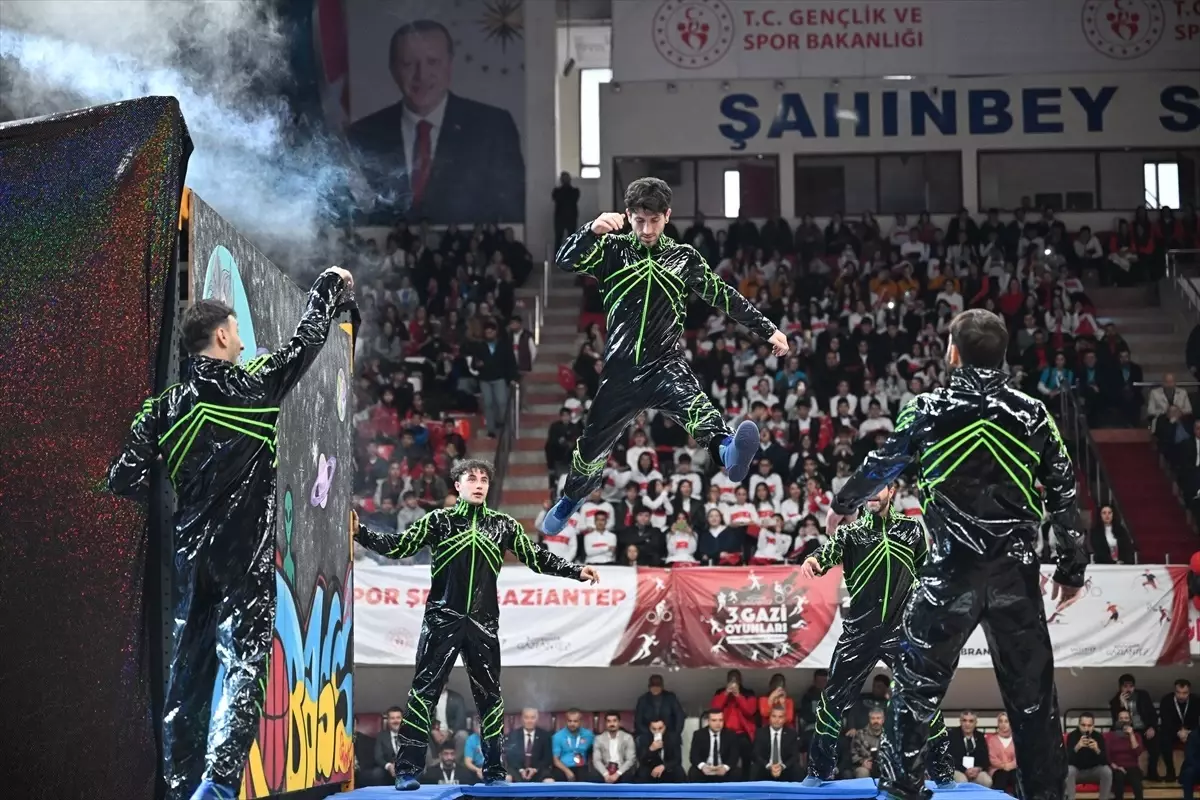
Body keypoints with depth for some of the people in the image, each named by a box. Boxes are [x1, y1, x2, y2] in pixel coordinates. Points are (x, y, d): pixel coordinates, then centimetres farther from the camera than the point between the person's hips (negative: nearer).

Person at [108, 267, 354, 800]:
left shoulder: (165, 407, 3)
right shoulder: (253, 386, -6)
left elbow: (123, 480, 0)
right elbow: (306, 341, 8)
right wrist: (329, 286, 24)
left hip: (191, 555, 5)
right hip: (245, 557, -5)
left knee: (189, 667, 11)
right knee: (243, 665, -7)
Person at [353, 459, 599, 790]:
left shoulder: (502, 525, 7)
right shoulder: (438, 520, 3)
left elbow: (537, 557, 10)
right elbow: (399, 545, 0)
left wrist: (576, 572, 3)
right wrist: (360, 532, -11)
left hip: (483, 623, 2)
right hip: (442, 620, -2)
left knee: (489, 694, 7)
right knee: (424, 690, -5)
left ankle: (494, 771, 17)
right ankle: (408, 768, -3)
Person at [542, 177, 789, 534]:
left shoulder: (684, 257, 6)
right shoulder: (613, 250, 1)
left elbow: (725, 296, 11)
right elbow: (565, 261, -15)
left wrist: (768, 330, 8)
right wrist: (592, 230, -34)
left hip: (667, 364, -1)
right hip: (622, 369, 1)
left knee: (697, 408, -34)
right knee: (593, 444, 15)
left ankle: (727, 450, -63)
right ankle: (570, 499, 42)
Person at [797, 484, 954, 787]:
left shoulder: (911, 529, 6)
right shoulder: (851, 531, 2)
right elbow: (830, 551, -17)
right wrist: (813, 561, -39)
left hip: (902, 629, 0)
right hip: (859, 629, 0)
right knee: (834, 699, 2)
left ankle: (943, 771, 8)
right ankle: (820, 770, 15)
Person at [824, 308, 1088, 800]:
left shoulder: (930, 410, -2)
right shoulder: (1033, 415, 1)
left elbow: (882, 465, 12)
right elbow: (1064, 493, 2)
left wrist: (843, 505, 30)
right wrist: (1072, 568, 10)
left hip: (952, 571, -2)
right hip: (1016, 572, 2)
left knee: (917, 683, 12)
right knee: (1032, 690, 9)